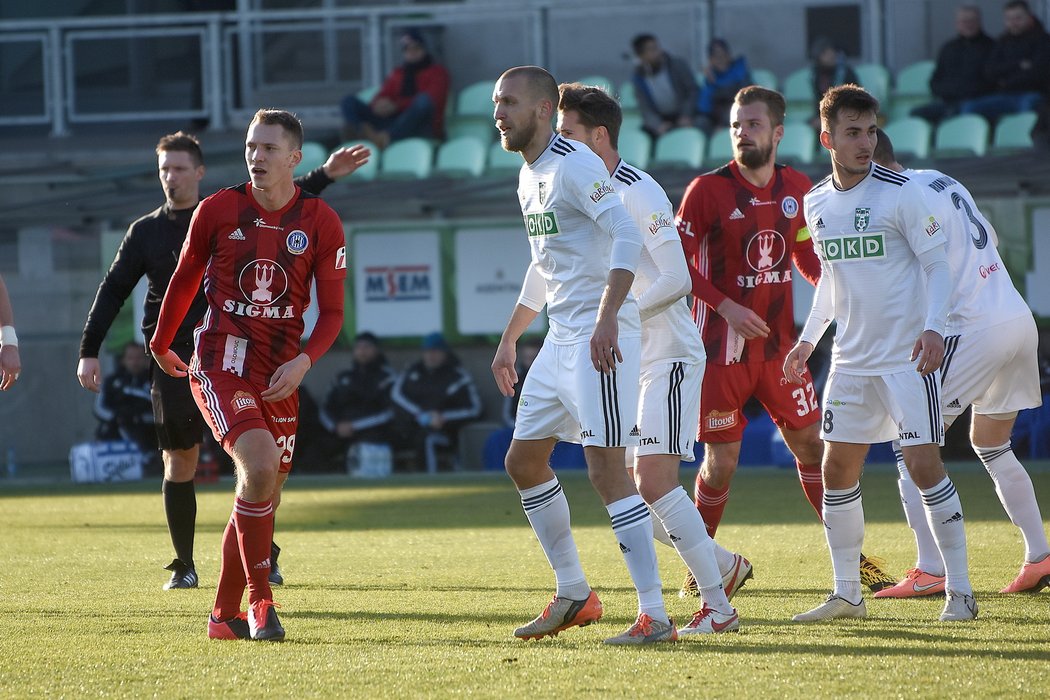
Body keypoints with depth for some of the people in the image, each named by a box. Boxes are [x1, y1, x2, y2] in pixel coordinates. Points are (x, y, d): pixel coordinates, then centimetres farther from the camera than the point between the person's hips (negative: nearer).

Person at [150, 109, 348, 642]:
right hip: (220, 362, -3)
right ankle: (260, 599, -13)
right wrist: (161, 345, 22)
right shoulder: (217, 210, -3)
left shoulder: (321, 223, -2)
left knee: (264, 495, 9)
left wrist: (303, 362, -16)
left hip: (280, 373, 3)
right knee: (259, 465, -25)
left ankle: (225, 614, 25)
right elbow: (184, 278, 13)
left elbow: (332, 311, 1)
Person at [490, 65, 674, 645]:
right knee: (523, 461, 14)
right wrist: (509, 339, 31)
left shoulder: (574, 166, -14)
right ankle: (573, 594, 25)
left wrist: (607, 318, -34)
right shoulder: (529, 176, 16)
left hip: (601, 337, -10)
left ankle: (654, 615, -14)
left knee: (606, 468, -14)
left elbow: (626, 236, -25)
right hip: (560, 337, 10)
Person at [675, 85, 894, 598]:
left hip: (778, 343, 4)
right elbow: (679, 261, -9)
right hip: (723, 345, -4)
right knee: (721, 462, -2)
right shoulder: (707, 190, -9)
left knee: (812, 445, 5)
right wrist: (725, 307, -19)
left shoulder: (797, 189, 5)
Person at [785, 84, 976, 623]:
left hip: (907, 356, -6)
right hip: (850, 358, 6)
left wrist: (933, 328, -21)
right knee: (837, 470, 5)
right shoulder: (816, 203, 8)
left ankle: (959, 590, -4)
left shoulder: (901, 193, -9)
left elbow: (936, 265, -7)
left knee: (924, 465, -12)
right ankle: (847, 593, 15)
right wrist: (808, 339, 18)